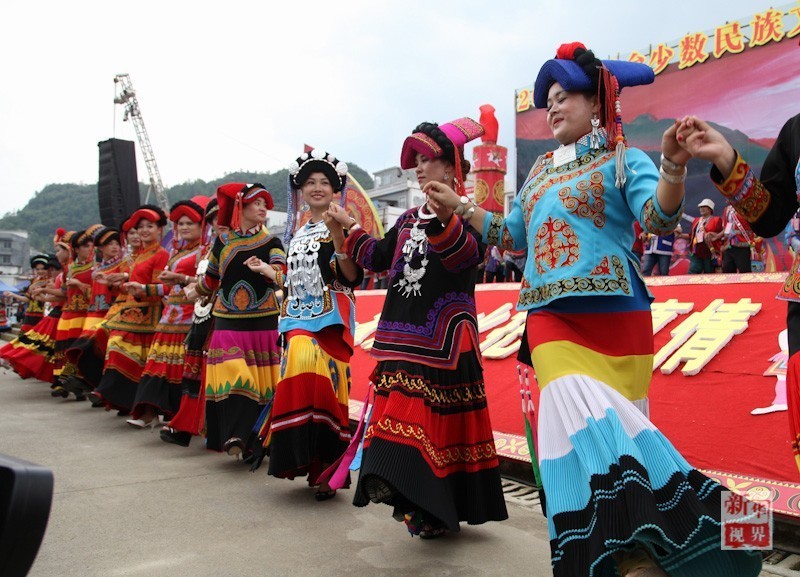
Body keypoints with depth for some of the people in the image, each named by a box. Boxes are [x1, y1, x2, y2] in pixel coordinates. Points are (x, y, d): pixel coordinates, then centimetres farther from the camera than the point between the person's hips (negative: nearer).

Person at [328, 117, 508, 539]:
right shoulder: (409, 219, 18)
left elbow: (465, 256, -26)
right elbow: (378, 258, 25)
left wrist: (443, 218, -42)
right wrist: (350, 227, 24)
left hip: (444, 336, -7)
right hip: (403, 333, 7)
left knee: (438, 418, -6)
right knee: (399, 410, 5)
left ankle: (439, 509, 4)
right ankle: (415, 502, 15)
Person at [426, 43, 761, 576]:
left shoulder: (623, 158, 3)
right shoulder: (541, 170, 21)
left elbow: (659, 218, -14)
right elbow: (513, 234, 28)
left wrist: (674, 168, -33)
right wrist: (457, 205, 24)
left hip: (613, 315, -3)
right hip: (551, 315, 4)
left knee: (611, 426, -2)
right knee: (581, 419, -15)